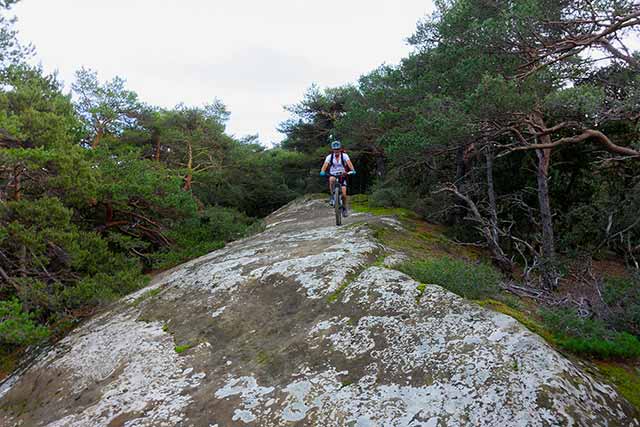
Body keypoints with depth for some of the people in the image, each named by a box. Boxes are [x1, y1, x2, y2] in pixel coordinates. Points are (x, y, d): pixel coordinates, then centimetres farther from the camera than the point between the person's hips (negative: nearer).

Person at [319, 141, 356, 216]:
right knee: (331, 179, -37)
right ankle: (332, 197, -21)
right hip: (333, 175, 0)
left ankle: (344, 208, 14)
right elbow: (325, 165, -23)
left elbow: (349, 163, -26)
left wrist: (352, 170, -46)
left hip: (342, 175, 0)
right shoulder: (329, 157, -9)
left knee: (343, 194, -13)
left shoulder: (344, 155, -11)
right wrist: (322, 172, -44)